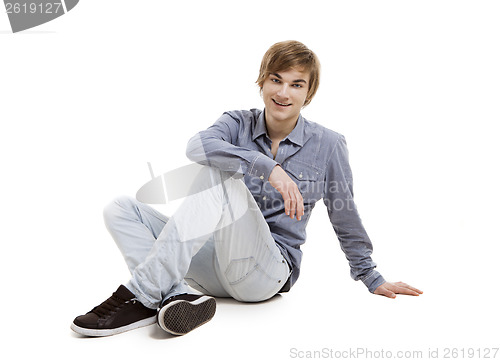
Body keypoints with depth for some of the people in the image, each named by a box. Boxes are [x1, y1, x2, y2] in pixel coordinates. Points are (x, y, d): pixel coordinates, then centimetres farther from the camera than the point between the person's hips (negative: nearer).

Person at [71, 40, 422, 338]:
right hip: (218, 265, 4)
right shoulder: (239, 123, 4)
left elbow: (345, 217, 10)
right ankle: (180, 294, -33)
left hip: (269, 272, -4)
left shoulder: (328, 145, 0)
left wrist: (373, 280, 17)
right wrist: (268, 167, -30)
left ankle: (142, 296, -30)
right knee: (121, 209, -10)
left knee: (219, 173, -28)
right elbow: (197, 146, -19)